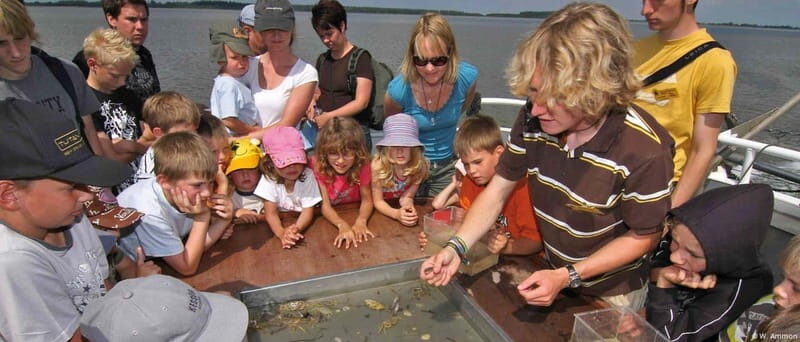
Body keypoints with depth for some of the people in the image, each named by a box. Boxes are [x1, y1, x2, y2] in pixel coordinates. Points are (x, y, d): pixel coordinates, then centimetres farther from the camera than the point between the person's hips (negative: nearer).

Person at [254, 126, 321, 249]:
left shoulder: (307, 176, -15)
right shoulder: (269, 178, -13)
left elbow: (308, 211, -16)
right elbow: (271, 213, -15)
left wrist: (296, 228, -36)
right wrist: (282, 233, -35)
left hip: (305, 225, 0)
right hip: (281, 225, 1)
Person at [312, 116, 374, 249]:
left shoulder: (362, 164, -17)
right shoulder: (318, 165, -21)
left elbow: (366, 199, -15)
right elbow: (325, 205, -21)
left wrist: (361, 221, -36)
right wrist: (343, 225, -39)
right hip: (330, 219, 0)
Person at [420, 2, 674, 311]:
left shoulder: (644, 150, -33)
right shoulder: (532, 119, -21)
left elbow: (643, 237, -18)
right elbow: (497, 190, -11)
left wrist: (567, 277, -25)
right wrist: (456, 248, -22)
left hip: (611, 294, -3)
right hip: (553, 272, 4)